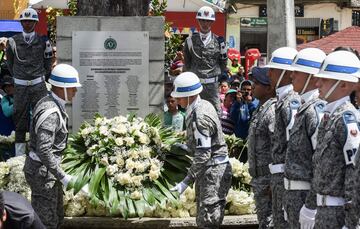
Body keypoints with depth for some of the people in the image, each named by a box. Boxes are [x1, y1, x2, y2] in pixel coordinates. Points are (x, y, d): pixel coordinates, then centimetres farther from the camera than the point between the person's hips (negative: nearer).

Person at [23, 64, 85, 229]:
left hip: (48, 168, 10)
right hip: (41, 172, -10)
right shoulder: (51, 113, -25)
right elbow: (44, 151, -32)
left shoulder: (48, 102, 7)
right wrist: (63, 177, -30)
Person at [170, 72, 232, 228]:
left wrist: (187, 181, -25)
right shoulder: (204, 105, 8)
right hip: (208, 169, 11)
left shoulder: (200, 117, -23)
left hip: (213, 171, -11)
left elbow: (203, 155, -26)